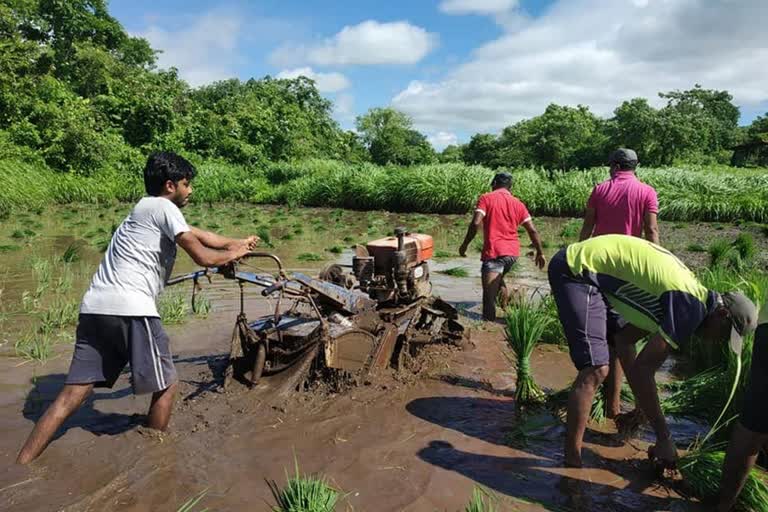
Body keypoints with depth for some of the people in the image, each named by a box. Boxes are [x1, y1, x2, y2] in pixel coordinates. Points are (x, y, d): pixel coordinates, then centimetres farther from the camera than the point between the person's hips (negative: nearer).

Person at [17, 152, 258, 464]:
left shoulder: (146, 208, 26)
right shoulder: (163, 207, -2)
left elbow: (200, 235, 32)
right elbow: (203, 257, -8)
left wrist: (237, 243, 38)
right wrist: (233, 255, 9)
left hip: (94, 307, 9)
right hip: (130, 310, -9)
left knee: (72, 394, 8)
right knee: (166, 386, 9)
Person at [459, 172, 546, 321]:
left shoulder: (486, 198, 1)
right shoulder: (518, 203, 13)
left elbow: (475, 223, -12)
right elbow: (532, 230, 10)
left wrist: (465, 244, -3)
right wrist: (540, 253, 17)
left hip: (494, 252, -6)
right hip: (513, 253, 6)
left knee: (489, 295, -8)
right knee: (498, 280, 32)